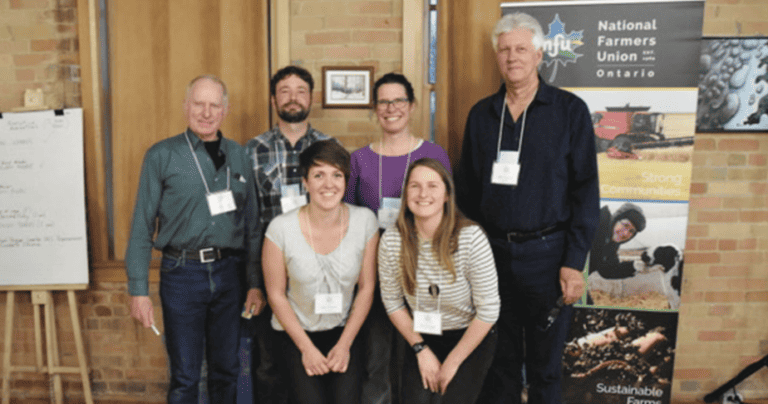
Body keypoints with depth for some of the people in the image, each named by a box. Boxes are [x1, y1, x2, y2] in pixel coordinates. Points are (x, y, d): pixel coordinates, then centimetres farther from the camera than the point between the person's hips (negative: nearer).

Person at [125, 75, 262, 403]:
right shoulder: (161, 155, -1)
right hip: (182, 274, -3)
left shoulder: (238, 155, 8)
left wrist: (257, 283, 7)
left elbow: (251, 223, 10)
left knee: (226, 370, 14)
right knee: (185, 376, 5)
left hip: (228, 272, 3)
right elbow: (142, 226, -2)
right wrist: (138, 290, -7)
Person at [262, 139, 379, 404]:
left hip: (344, 330, 1)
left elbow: (366, 287, -1)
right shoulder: (281, 228, -15)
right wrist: (307, 348, -6)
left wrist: (345, 344, -3)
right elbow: (276, 295, -5)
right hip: (296, 333, -1)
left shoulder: (364, 221, -9)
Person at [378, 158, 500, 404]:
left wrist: (453, 362, -11)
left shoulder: (471, 238, -21)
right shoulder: (391, 241, -13)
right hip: (423, 337, 2)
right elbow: (392, 302, 0)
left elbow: (488, 310, -15)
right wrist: (421, 350, -4)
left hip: (471, 337, -2)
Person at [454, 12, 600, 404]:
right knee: (499, 360, 15)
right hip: (492, 251, 3)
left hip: (547, 252, -2)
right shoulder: (481, 114, 8)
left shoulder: (570, 110, -3)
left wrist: (575, 261, -10)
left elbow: (585, 190, -4)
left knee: (545, 365, 12)